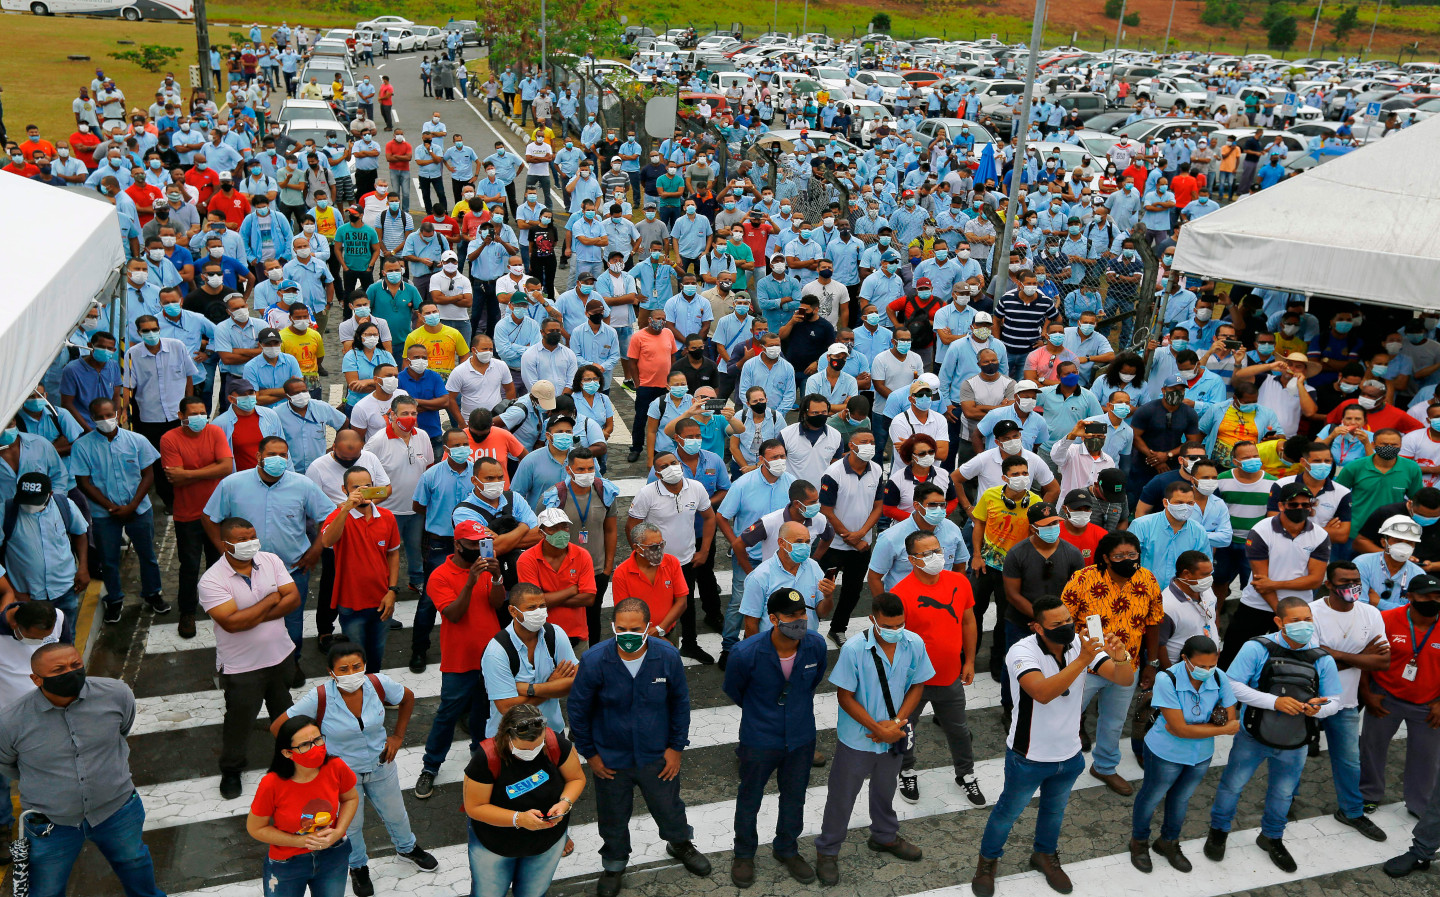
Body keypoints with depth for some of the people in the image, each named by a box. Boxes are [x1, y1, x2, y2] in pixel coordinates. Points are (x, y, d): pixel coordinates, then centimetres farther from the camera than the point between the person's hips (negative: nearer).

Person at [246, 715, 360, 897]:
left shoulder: (336, 768, -20)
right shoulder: (272, 785, -28)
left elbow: (351, 798, 0)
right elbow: (255, 828, -13)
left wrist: (338, 832, -15)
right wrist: (300, 841, -20)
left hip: (332, 856, 3)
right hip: (286, 864, -2)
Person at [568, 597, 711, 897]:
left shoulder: (667, 656, -18)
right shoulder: (595, 661, -23)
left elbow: (680, 702, -1)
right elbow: (577, 709, -8)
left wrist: (676, 747, 1)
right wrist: (589, 753, -3)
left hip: (658, 756, 1)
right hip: (610, 759, -1)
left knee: (669, 808, 21)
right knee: (613, 817, 19)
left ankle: (681, 844, 53)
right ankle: (614, 863, 47)